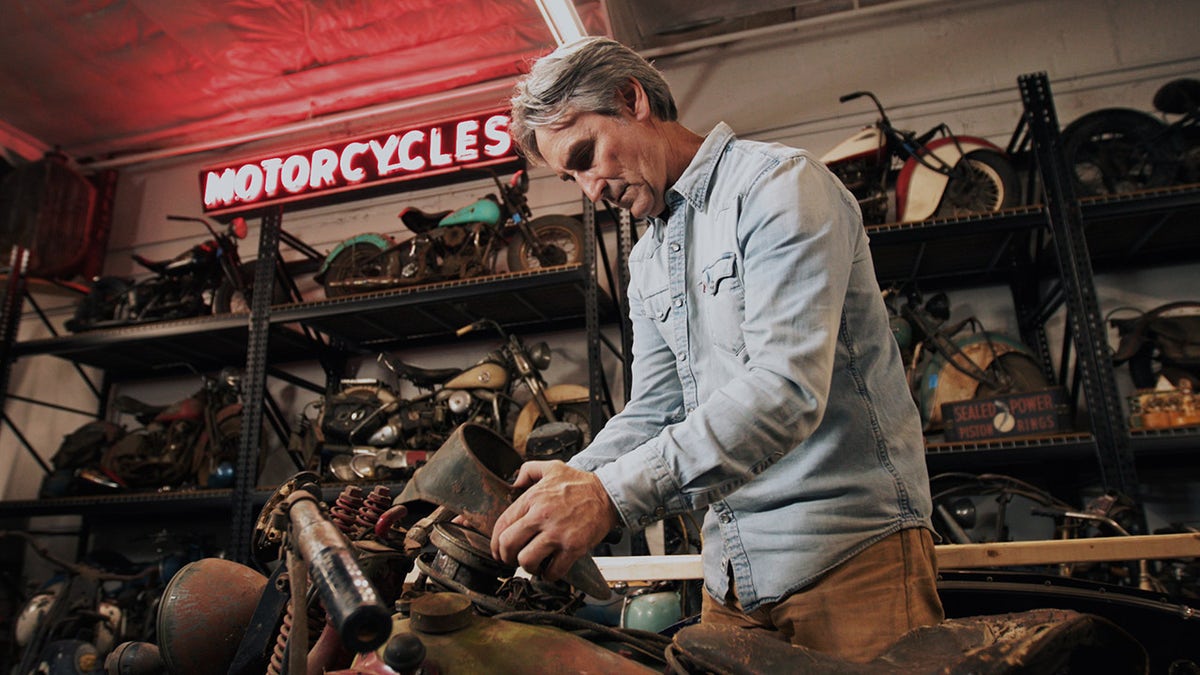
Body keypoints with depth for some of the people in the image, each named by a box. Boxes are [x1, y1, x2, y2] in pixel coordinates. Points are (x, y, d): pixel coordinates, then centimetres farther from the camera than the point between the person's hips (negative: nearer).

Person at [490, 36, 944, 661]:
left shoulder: (779, 183, -12)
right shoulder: (646, 263, 15)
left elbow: (786, 388, -24)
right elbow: (652, 413, 11)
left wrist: (612, 493, -30)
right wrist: (551, 501, -4)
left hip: (851, 549, -6)